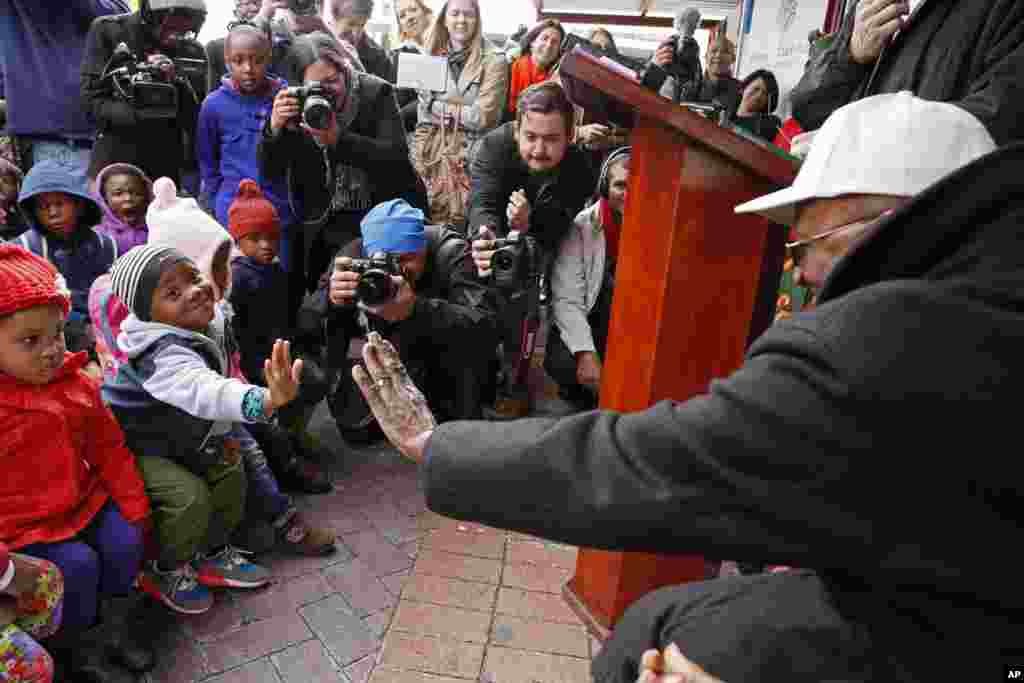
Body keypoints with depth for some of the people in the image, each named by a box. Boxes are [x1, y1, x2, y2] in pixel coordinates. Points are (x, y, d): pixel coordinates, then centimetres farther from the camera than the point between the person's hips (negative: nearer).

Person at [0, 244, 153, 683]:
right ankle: (75, 644, 10)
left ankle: (98, 622, 16)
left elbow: (110, 449, 4)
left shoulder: (76, 384, -4)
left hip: (84, 501, 5)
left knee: (125, 541, -12)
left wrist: (135, 507, 4)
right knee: (78, 565, -21)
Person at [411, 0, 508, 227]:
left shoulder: (494, 61, -5)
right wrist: (419, 161, 1)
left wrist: (437, 106, -7)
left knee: (459, 225, -1)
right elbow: (423, 116, 10)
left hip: (470, 159, -4)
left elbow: (481, 117, -13)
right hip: (432, 157, 4)